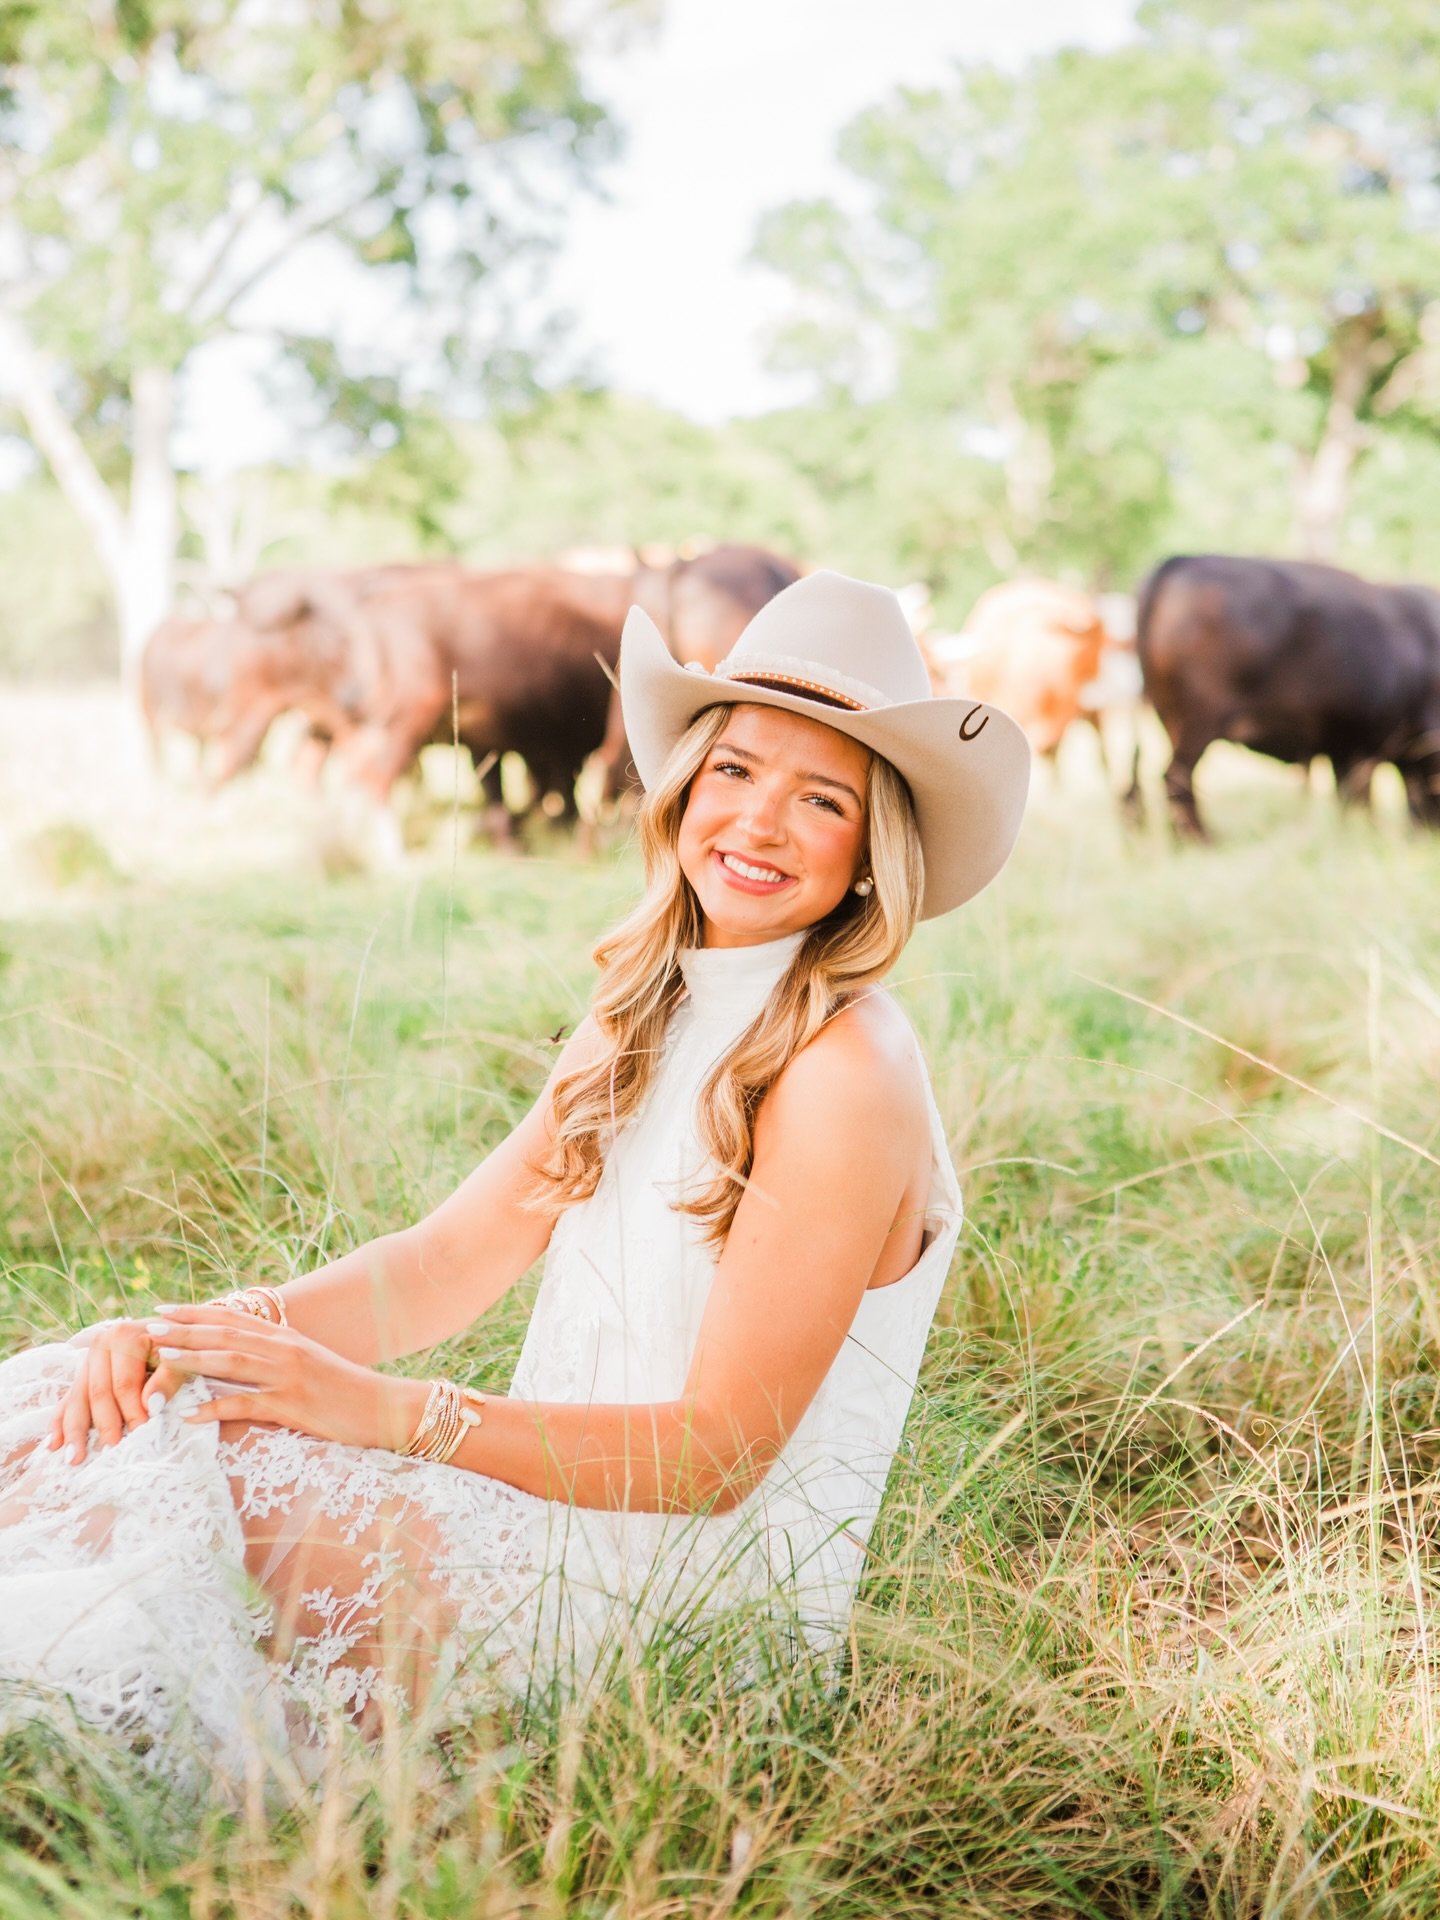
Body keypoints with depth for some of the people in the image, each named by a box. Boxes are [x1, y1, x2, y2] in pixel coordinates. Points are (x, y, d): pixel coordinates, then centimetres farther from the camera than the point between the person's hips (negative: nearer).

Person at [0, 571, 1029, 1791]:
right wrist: (214, 1330, -13)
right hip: (565, 1510, 8)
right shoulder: (649, 1019, 10)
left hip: (702, 1591, -7)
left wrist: (385, 1411, -26)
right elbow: (456, 1256, 5)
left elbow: (720, 1451, -19)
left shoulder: (844, 1075, -17)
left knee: (156, 1488, -22)